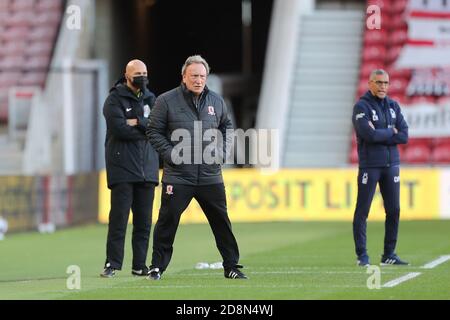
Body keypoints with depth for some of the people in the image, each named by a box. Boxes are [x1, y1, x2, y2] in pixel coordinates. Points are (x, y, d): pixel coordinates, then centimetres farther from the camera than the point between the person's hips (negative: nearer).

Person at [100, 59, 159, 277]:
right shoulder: (114, 99, 0)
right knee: (119, 218, -9)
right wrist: (146, 130, -5)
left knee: (144, 221, 5)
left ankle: (140, 265, 10)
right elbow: (120, 129, -15)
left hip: (147, 168, 5)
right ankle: (112, 264, -6)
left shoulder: (150, 99, 16)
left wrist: (138, 123, -11)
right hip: (122, 167, -5)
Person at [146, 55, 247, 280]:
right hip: (177, 175, -3)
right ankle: (157, 267, 8)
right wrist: (170, 154, -11)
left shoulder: (216, 101, 9)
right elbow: (154, 132, 0)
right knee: (168, 220, -3)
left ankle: (231, 267, 16)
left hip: (210, 176, 3)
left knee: (221, 221, 6)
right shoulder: (166, 101, -3)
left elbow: (227, 127, 24)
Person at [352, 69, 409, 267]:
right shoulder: (362, 107, -6)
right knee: (362, 211, -4)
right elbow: (369, 134, -21)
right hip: (370, 165, -5)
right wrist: (391, 133, -6)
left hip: (391, 164, 5)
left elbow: (404, 136, 1)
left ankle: (389, 255, 12)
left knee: (394, 210, 5)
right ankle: (362, 255, 0)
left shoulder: (393, 106, 11)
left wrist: (380, 136, -11)